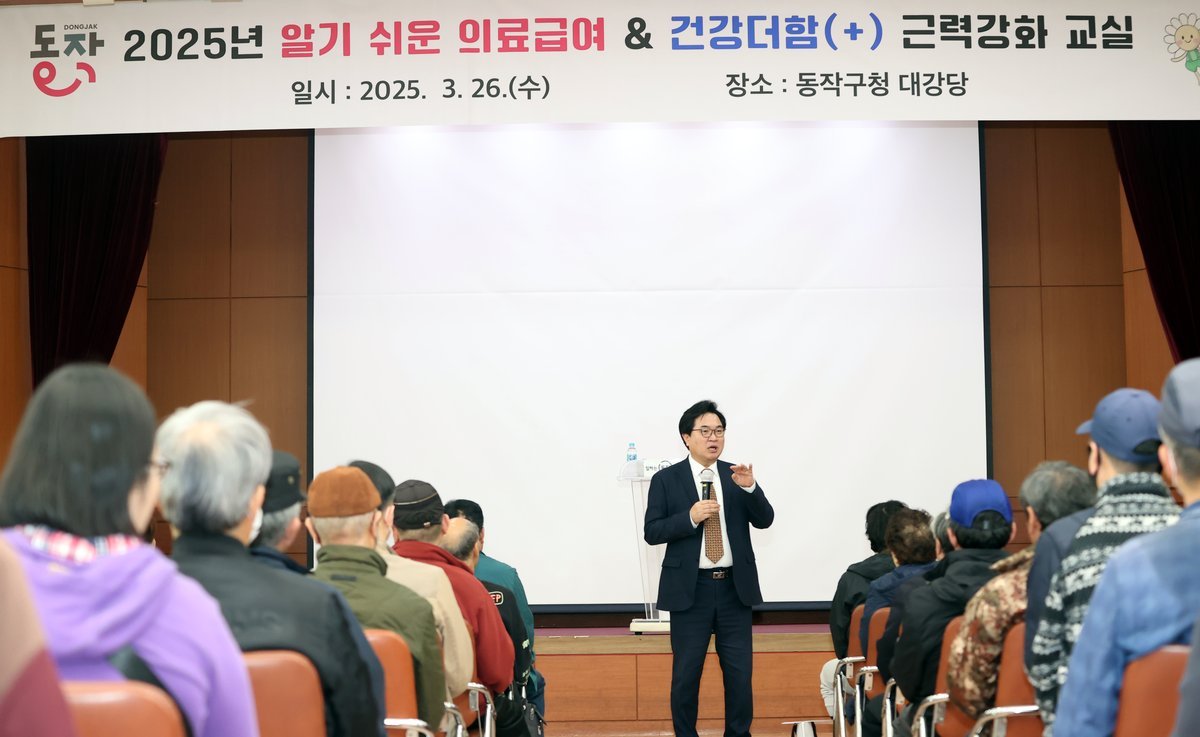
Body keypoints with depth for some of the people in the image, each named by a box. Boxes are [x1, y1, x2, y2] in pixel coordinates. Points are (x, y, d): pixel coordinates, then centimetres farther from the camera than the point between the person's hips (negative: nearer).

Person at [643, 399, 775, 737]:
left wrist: (749, 487, -18)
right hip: (690, 589, -2)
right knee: (686, 673, 5)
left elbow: (764, 520, -1)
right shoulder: (666, 479, -1)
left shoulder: (736, 475, 7)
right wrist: (690, 517, -19)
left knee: (740, 672, 6)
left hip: (734, 588, 2)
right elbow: (651, 533, -5)